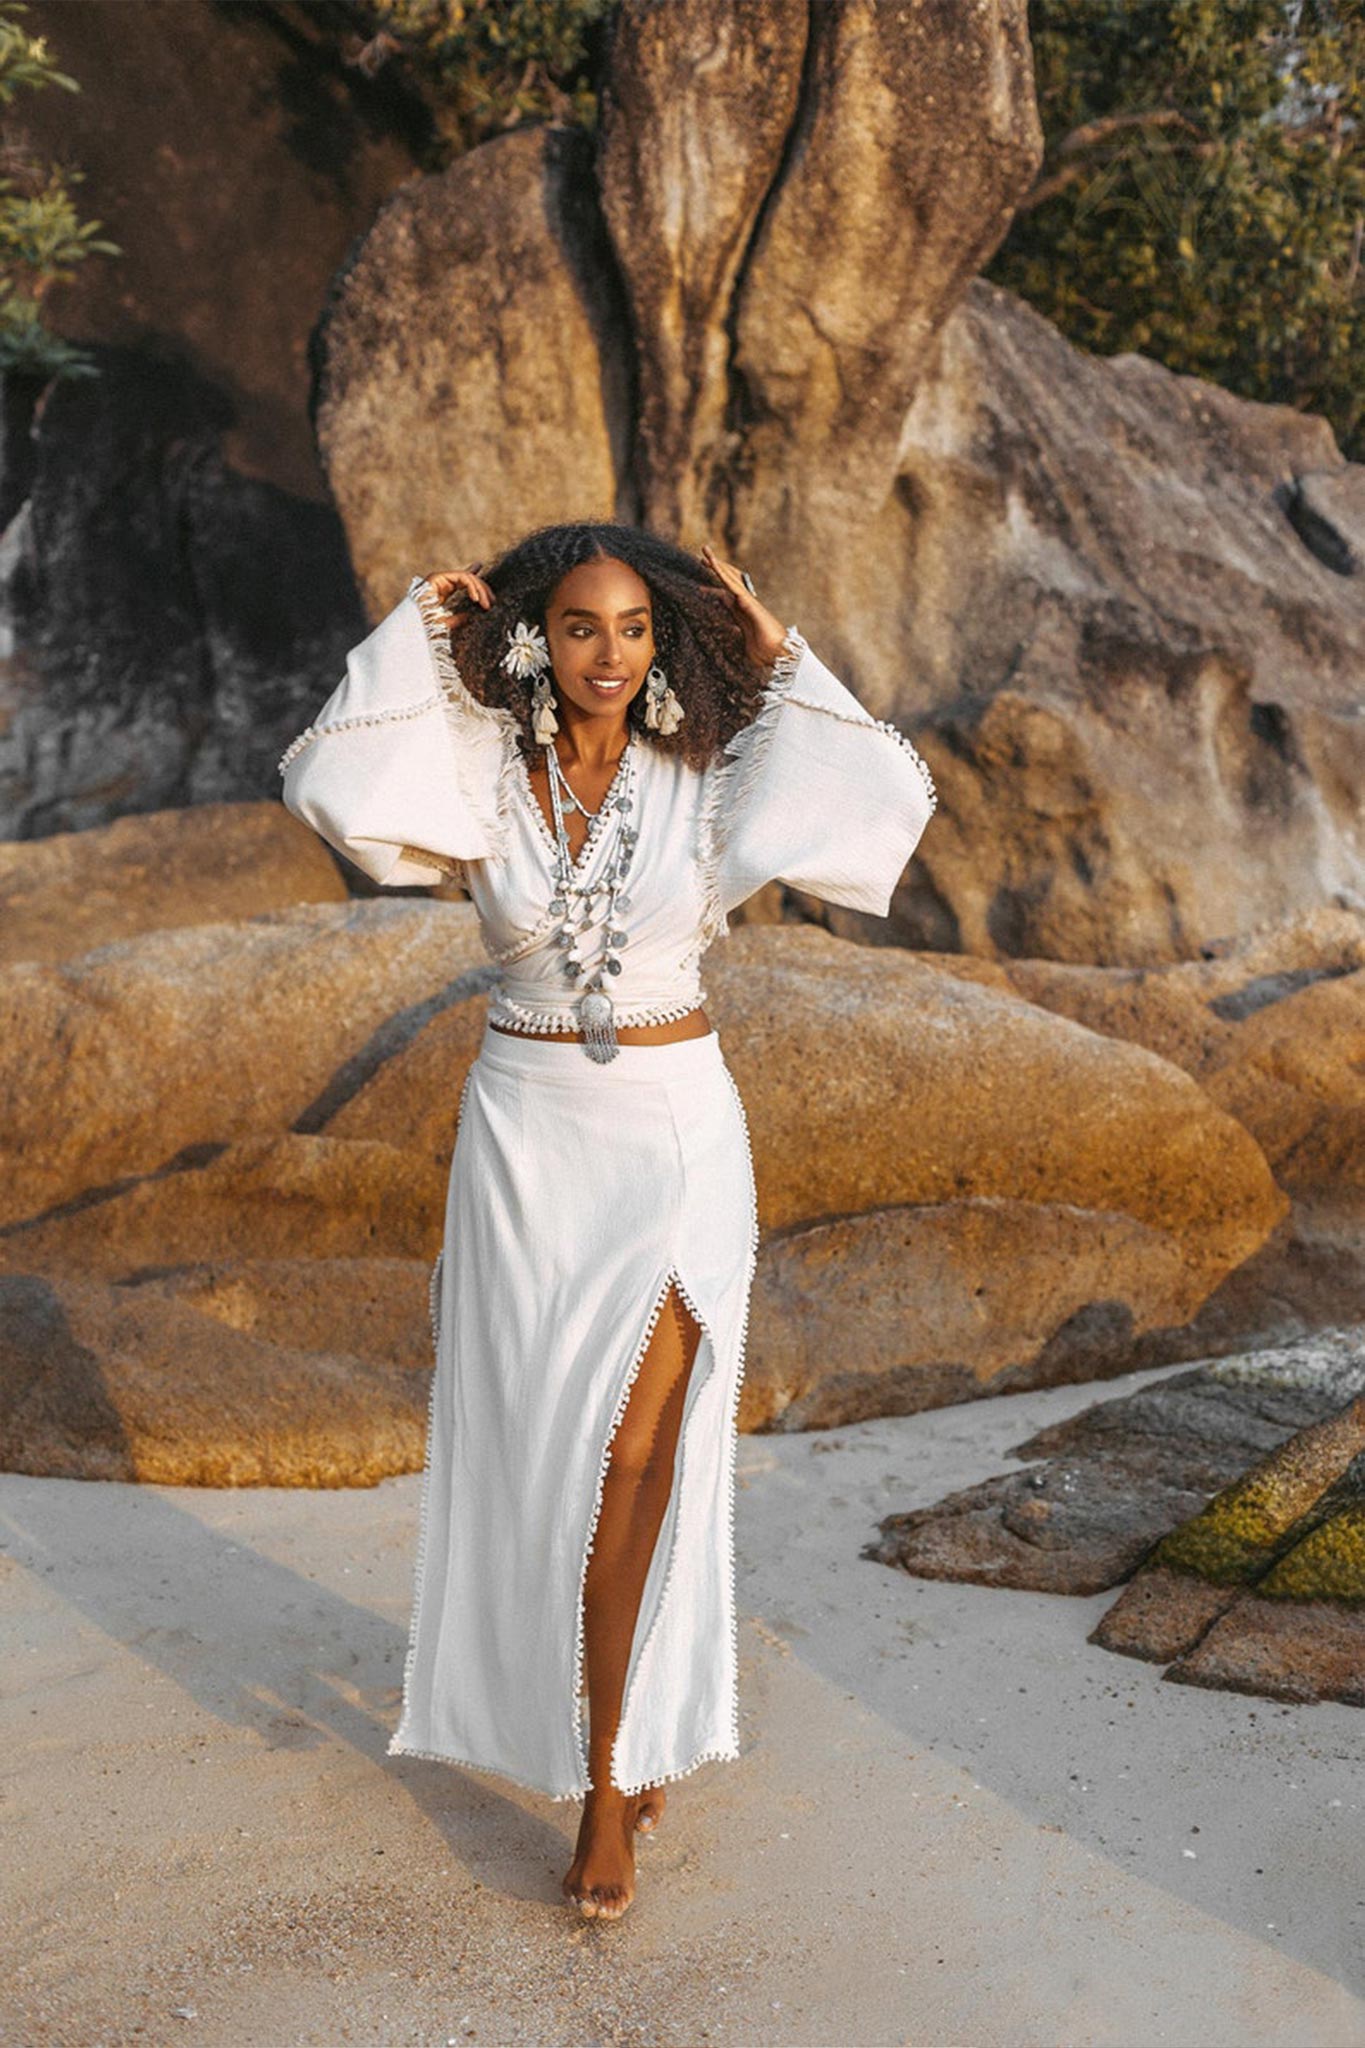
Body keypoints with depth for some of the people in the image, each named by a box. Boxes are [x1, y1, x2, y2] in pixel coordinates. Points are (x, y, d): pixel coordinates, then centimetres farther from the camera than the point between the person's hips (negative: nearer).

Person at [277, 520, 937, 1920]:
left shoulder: (703, 779, -2)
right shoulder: (479, 779, -2)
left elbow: (891, 801, -13)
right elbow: (329, 785, -21)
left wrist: (780, 656, -8)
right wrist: (418, 628, -12)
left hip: (675, 1134, -1)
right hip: (525, 1133, 2)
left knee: (631, 1460, -6)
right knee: (536, 1453, 10)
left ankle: (607, 1777, 8)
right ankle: (634, 1724, 33)